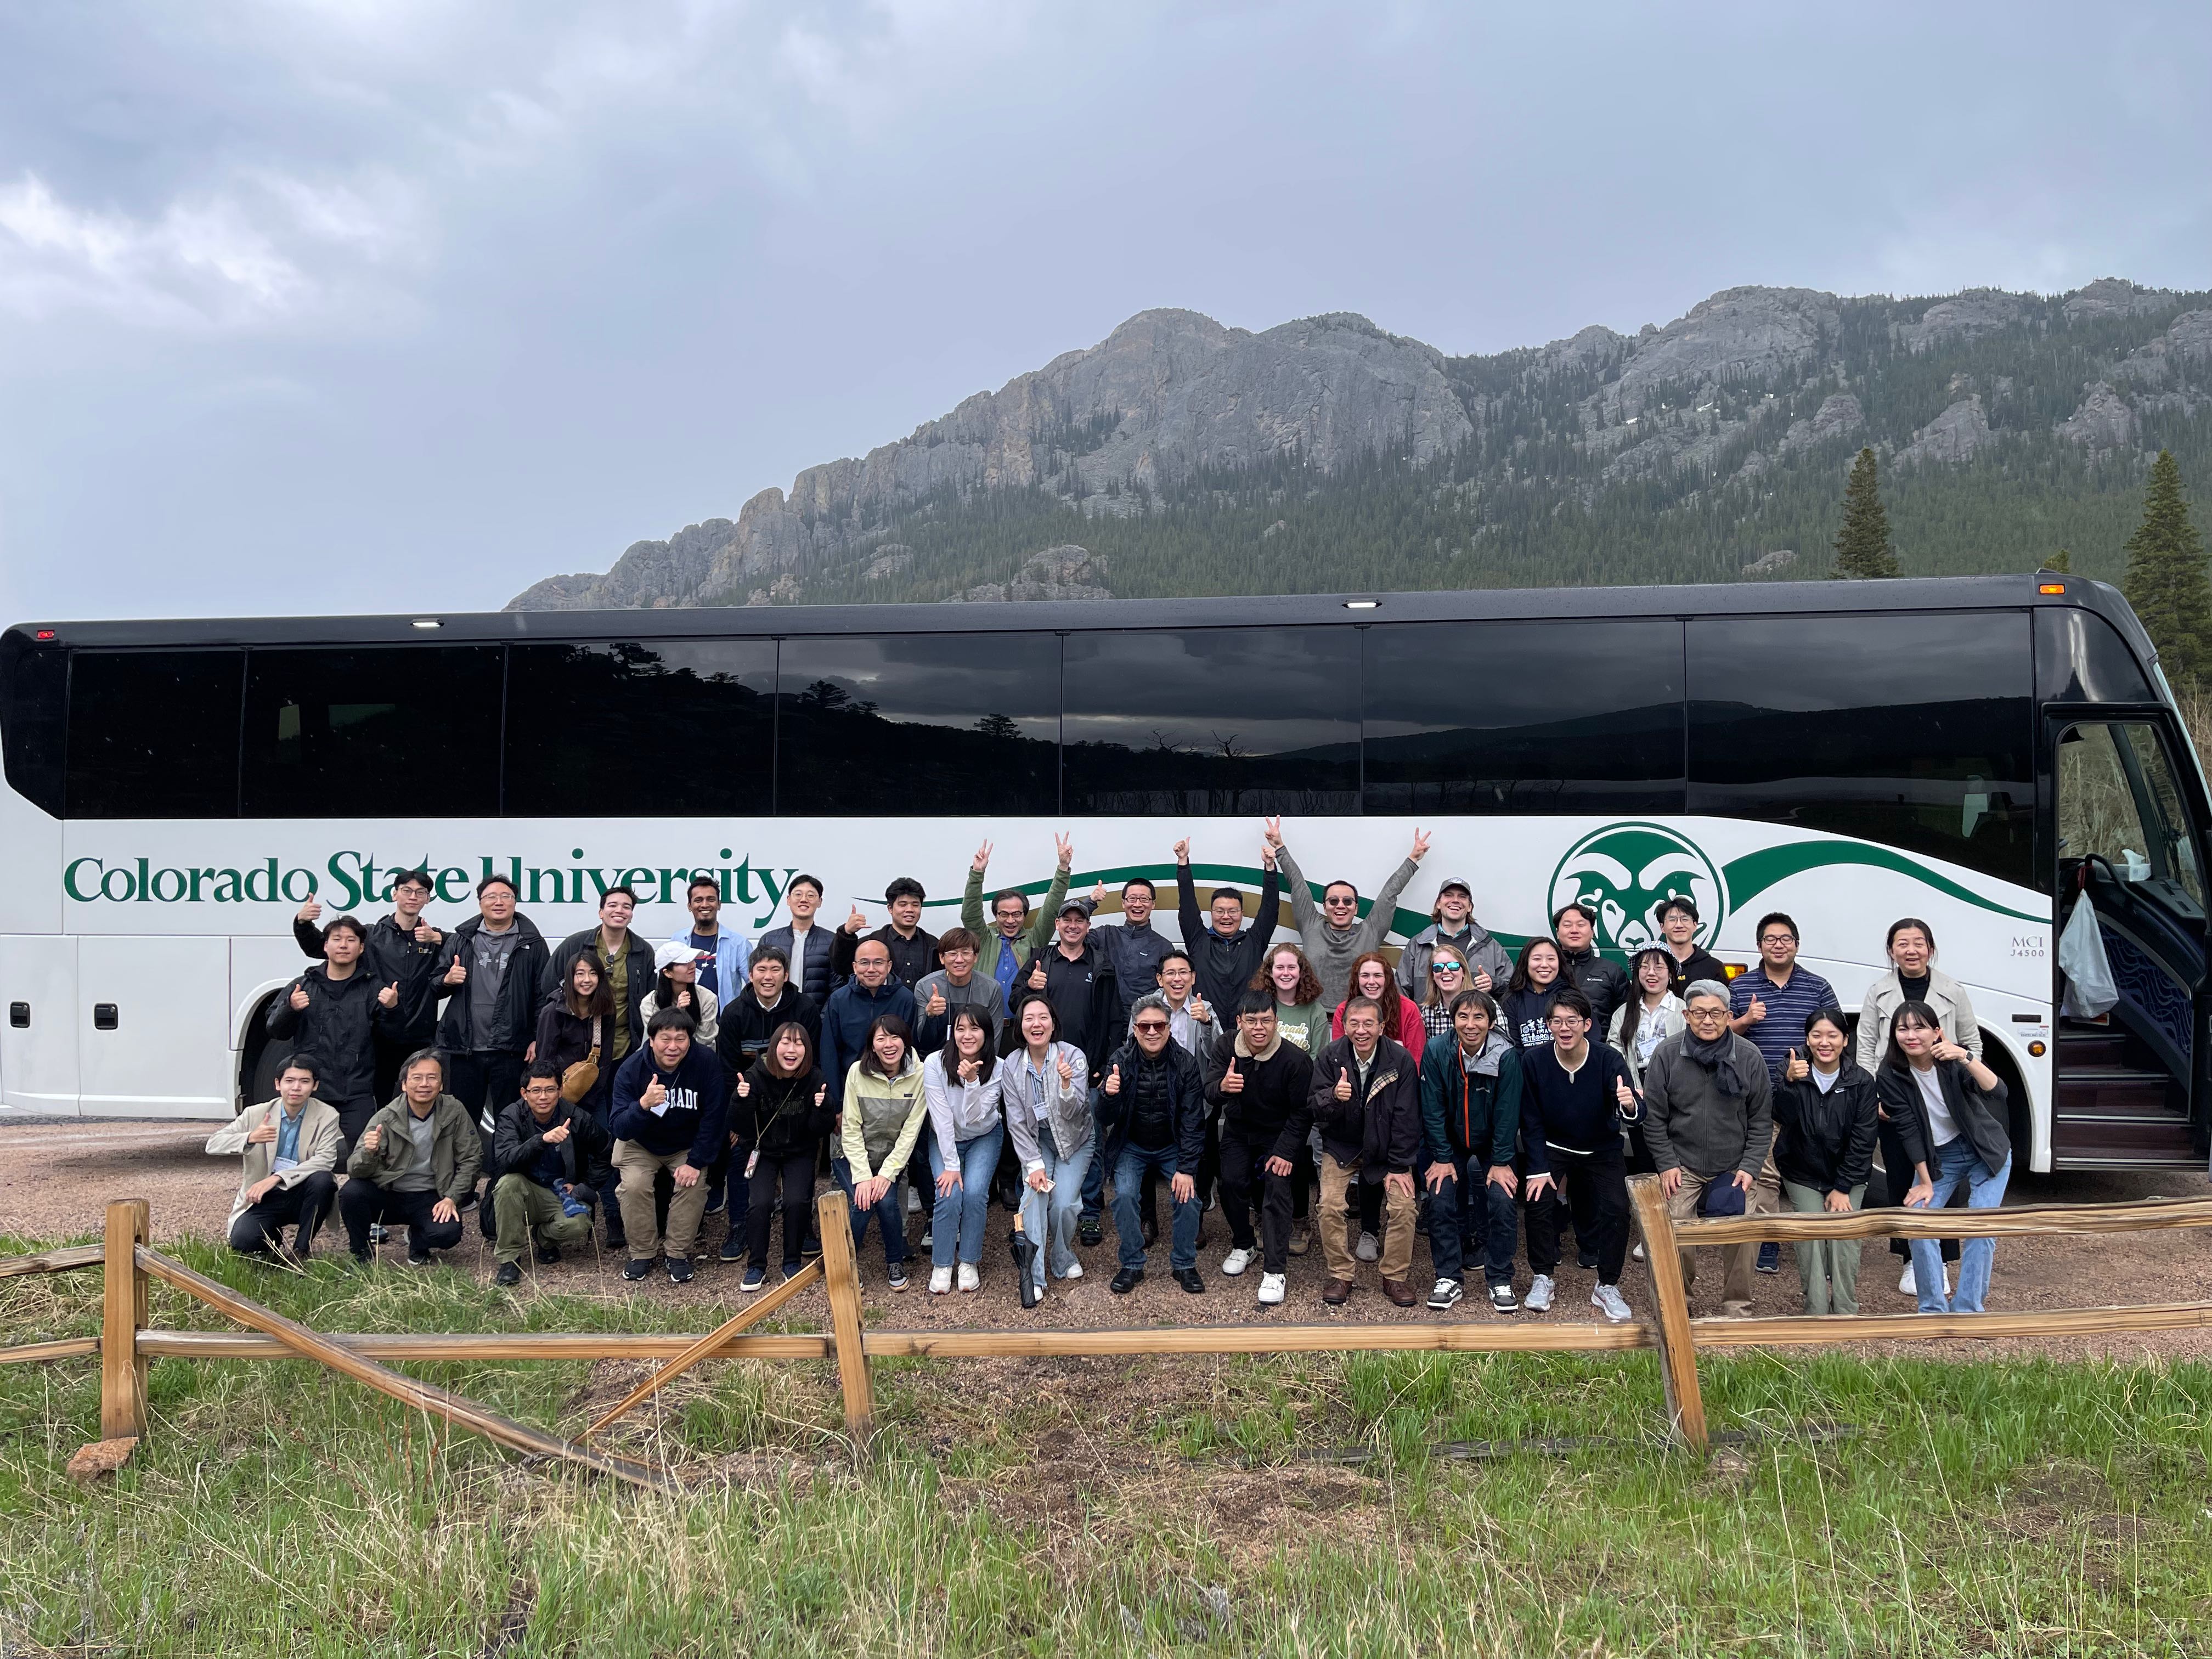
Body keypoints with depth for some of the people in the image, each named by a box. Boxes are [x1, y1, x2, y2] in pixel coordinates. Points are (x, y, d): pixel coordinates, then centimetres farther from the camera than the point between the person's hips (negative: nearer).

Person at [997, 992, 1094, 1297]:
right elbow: (1016, 1123, -8)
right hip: (1036, 1141, 1)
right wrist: (1034, 1164, -16)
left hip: (1075, 1140, -1)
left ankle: (1062, 1259, 12)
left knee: (1064, 1202, -16)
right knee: (1035, 1193, -21)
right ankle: (1033, 1274, -13)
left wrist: (1066, 1083, -41)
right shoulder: (1011, 1066, -11)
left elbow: (1072, 1113, -22)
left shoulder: (1073, 1056, -18)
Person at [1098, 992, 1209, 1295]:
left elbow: (1192, 1123, -11)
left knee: (1188, 1196, -18)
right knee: (1124, 1195, -21)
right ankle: (1132, 1265, -2)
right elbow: (1106, 1119, -14)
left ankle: (1184, 1264, 4)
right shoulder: (1120, 1060, -13)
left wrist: (1186, 1169, -18)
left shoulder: (1186, 1065, -14)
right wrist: (1108, 1096, -36)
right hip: (1132, 1147, 0)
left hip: (1173, 1147, 0)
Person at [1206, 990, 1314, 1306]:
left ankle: (1275, 1271, -14)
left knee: (1276, 1186, -19)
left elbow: (1302, 1112, -13)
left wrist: (1285, 1152, -21)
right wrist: (1222, 1087, -47)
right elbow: (1209, 1094, -22)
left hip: (1279, 1135, -3)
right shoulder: (1226, 1050, -12)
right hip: (1238, 1131, 3)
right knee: (1231, 1182, -13)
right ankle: (1243, 1246, 14)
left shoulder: (1296, 1059, -21)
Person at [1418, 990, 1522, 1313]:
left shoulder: (1507, 1056, -20)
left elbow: (1508, 1113, -15)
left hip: (1490, 1147, -1)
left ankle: (1500, 1280, 2)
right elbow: (1433, 1109, -13)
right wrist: (1442, 1158, -13)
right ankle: (1448, 1278, 2)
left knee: (1502, 1202, -15)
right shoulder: (1436, 1051, -18)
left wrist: (1502, 1162, -15)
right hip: (1449, 1145, 1)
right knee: (1440, 1202, -13)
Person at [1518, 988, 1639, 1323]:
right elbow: (1531, 1120, -10)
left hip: (1602, 1151, 0)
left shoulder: (1608, 1061, -21)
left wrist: (1630, 1105, -57)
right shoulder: (1534, 1060, -17)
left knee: (1617, 1208, -18)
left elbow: (1634, 1113, -33)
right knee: (1539, 1201, -21)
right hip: (1553, 1147, 0)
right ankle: (1543, 1278, 0)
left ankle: (1607, 1287, 3)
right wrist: (1539, 1168, -16)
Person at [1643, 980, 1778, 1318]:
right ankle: (1678, 1290, 16)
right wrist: (1667, 1164, -5)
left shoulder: (1749, 1056, -3)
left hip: (1736, 1166, 0)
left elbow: (1762, 1120, 4)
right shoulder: (1667, 1054, -5)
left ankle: (1737, 1303, 9)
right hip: (1683, 1167, 0)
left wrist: (1750, 1167, -4)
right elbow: (1653, 1116, 0)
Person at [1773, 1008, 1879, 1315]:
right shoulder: (1794, 1070, -8)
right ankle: (1816, 1314, -5)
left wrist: (1843, 1189, -8)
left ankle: (1846, 1313, -1)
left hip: (1848, 1176, 0)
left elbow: (1862, 1141, -6)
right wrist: (1790, 1083, -38)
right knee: (1810, 1235, -13)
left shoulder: (1861, 1082, -7)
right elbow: (1784, 1119, -22)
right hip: (1802, 1175, 0)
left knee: (1844, 1236, -12)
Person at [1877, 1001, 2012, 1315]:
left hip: (1986, 1152, -1)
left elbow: (1997, 1093, -32)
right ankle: (1934, 1311, 0)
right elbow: (1908, 1131, -11)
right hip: (1937, 1158, 1)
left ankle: (1966, 1313, -2)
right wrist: (1926, 1183, -10)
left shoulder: (1953, 1059, -18)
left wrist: (1965, 1059, -46)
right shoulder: (1890, 1076, -15)